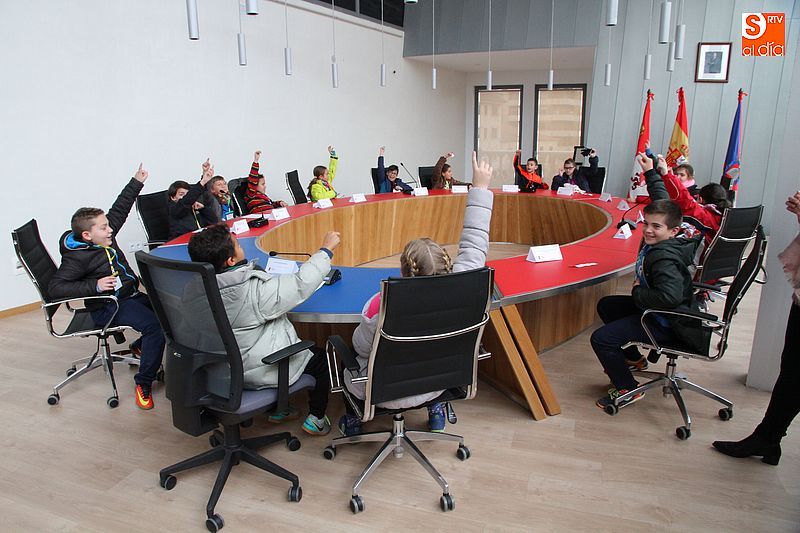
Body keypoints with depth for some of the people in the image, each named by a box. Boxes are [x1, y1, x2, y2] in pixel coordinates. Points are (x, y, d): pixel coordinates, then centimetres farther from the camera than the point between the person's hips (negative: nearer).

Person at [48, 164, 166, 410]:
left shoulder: (105, 236, 6)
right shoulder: (76, 257, -15)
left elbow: (119, 209, 19)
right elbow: (56, 288, -19)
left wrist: (136, 182, 24)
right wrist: (95, 285, -27)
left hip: (131, 296, 9)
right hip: (108, 308, -9)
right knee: (155, 325, -29)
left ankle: (144, 347, 20)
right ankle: (143, 383, -17)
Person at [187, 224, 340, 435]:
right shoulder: (256, 291, -32)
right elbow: (302, 284, -23)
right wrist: (326, 249, -12)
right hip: (261, 372, -7)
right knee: (322, 357, 17)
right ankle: (316, 418, 30)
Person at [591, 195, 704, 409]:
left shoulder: (665, 258, -28)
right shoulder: (654, 246, 2)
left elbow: (669, 297, -40)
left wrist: (637, 292, -22)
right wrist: (639, 285, 9)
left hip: (665, 323, -11)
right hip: (653, 311, 11)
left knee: (601, 338, -16)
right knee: (606, 305, 25)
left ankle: (627, 389, 3)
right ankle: (632, 359, 34)